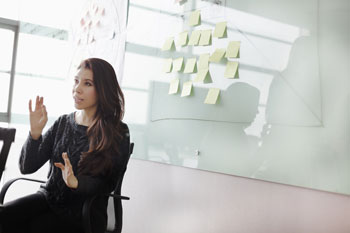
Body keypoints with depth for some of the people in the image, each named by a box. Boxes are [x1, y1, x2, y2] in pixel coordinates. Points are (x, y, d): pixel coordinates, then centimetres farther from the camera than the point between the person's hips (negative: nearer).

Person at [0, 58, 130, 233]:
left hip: (84, 212, -4)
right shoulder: (63, 123, 6)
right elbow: (27, 167, 3)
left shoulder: (118, 133, -7)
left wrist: (76, 183, -26)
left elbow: (107, 185, -8)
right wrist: (35, 133, -14)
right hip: (49, 198, 4)